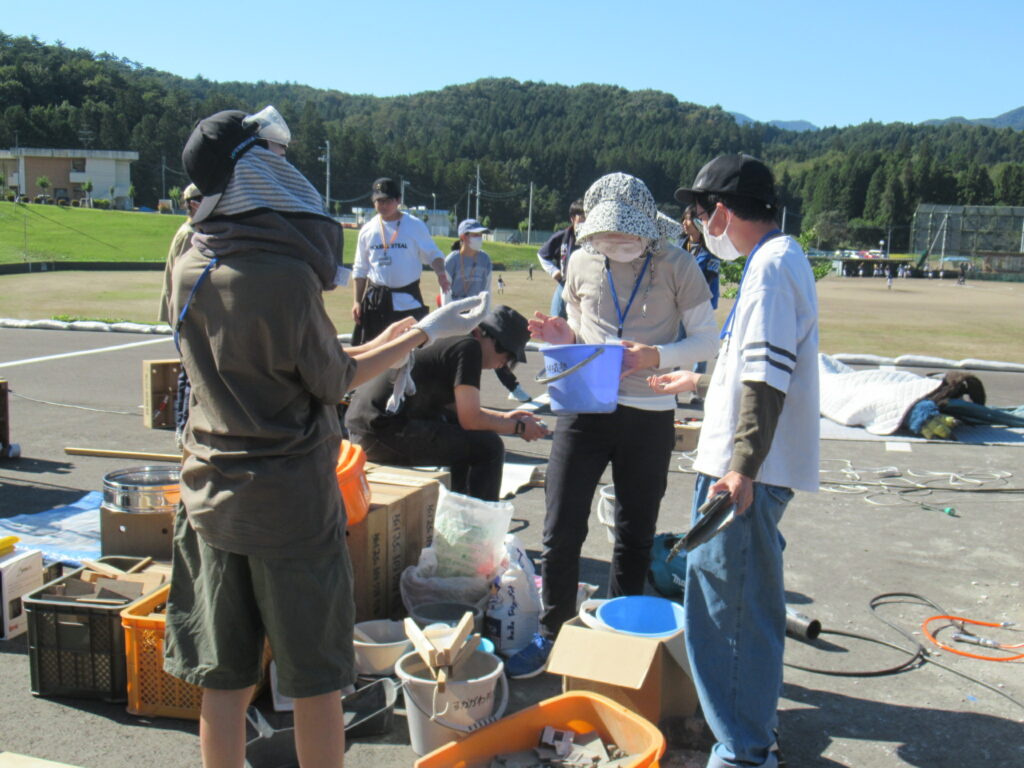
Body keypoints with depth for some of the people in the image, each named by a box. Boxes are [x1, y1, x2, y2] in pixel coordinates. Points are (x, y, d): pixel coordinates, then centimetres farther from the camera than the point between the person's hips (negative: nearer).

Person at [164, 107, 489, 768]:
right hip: (292, 506, -6)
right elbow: (334, 382, -7)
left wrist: (386, 342, 17)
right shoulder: (286, 273, -21)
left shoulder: (188, 269, 1)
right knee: (315, 681, 9)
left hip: (212, 499, 7)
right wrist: (426, 333, 2)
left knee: (224, 679, 15)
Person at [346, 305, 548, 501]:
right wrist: (518, 427, 1)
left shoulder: (450, 339, 17)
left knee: (465, 438, 24)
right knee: (488, 446, -7)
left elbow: (456, 408, 26)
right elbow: (471, 419, -13)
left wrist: (503, 417, 27)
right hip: (381, 434, -11)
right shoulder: (469, 347, -11)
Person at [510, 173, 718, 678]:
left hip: (648, 415, -2)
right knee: (560, 530, 3)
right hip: (584, 409, 2)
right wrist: (561, 335, -8)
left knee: (634, 536, 12)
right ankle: (553, 631, 22)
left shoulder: (676, 266, -5)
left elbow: (707, 340, -3)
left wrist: (657, 357, -21)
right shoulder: (582, 263, 3)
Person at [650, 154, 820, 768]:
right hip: (749, 466, 11)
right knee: (750, 598, 23)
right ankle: (755, 716, 40)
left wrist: (742, 467, -29)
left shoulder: (771, 265, -15)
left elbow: (768, 376, -24)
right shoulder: (781, 258, 17)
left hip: (745, 471, -11)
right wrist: (700, 382, 36)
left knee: (728, 607, -4)